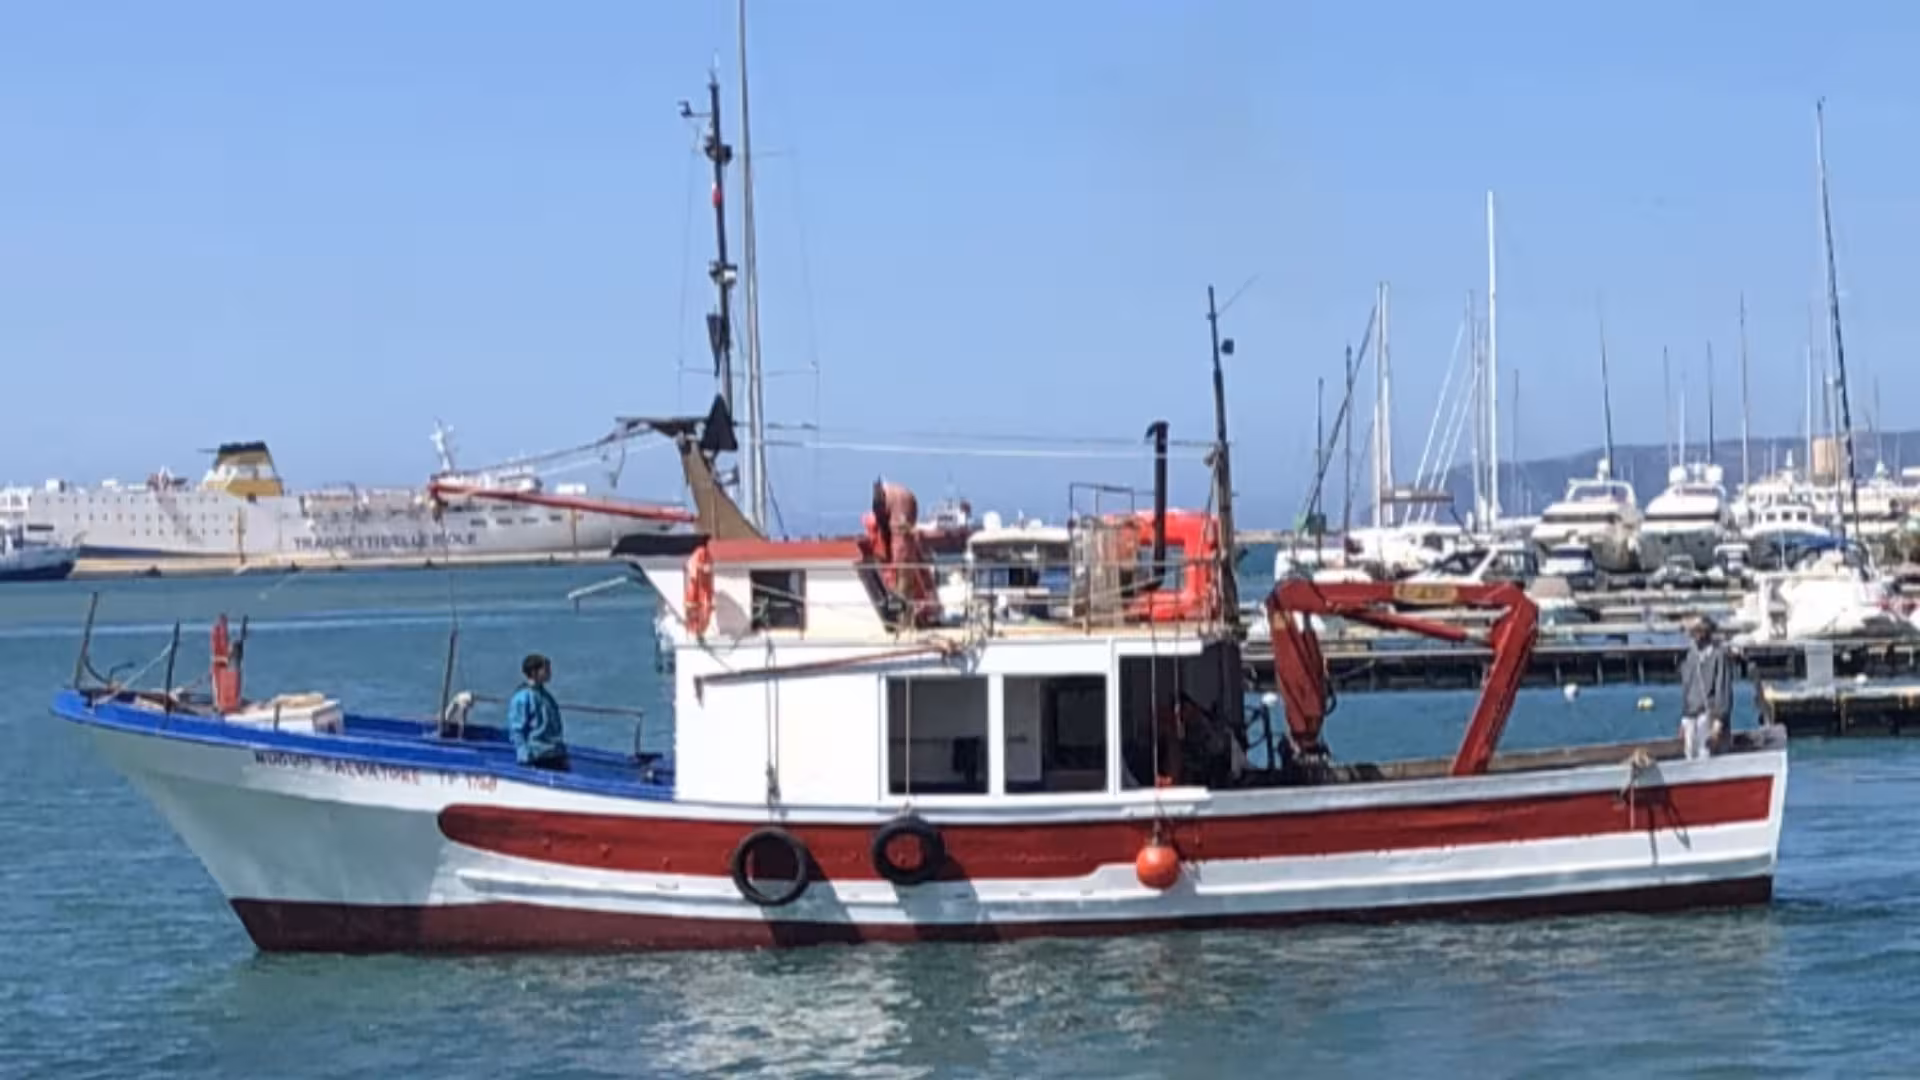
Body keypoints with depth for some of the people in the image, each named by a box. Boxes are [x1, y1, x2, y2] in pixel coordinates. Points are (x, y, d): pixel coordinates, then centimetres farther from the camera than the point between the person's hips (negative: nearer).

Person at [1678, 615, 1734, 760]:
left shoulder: (1719, 655, -7)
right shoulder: (1691, 655, 13)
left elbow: (1724, 690, -10)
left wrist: (1718, 723, -15)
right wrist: (1683, 722, 16)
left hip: (1709, 715, -7)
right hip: (1690, 717, 7)